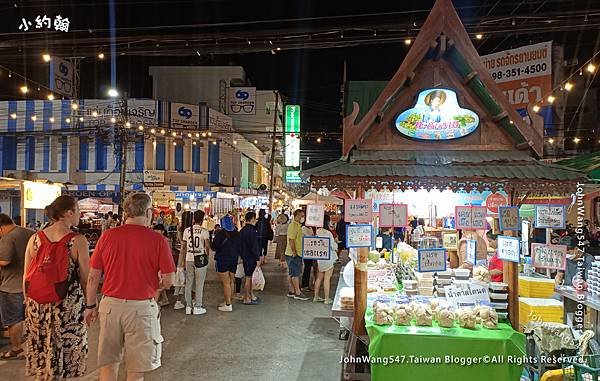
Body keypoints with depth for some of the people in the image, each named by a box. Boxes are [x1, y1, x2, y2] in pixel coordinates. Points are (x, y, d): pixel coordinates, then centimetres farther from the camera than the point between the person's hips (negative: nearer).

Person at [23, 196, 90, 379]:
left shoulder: (35, 238, 1)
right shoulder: (78, 241, -12)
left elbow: (27, 277, 6)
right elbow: (86, 278, -10)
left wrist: (28, 302, 18)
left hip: (37, 304, 5)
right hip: (68, 306, -4)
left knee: (40, 350, 19)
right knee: (63, 350, 10)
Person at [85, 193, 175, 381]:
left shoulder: (107, 236, -2)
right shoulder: (158, 240, -9)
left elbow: (93, 277, 3)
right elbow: (168, 281, -7)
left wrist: (91, 306, 16)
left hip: (110, 304, 3)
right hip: (141, 308, -3)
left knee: (108, 364, 19)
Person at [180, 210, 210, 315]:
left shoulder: (187, 230, 4)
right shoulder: (204, 231, -9)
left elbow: (183, 246, 8)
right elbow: (207, 244, -19)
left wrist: (183, 260, 16)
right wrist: (207, 255, -3)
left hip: (189, 259, 4)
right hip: (200, 259, -4)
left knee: (188, 283, 11)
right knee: (199, 284, 4)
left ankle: (188, 306, 17)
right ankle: (197, 307, 8)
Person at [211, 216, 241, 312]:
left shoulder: (220, 234, -14)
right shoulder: (237, 234, 1)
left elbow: (214, 247, -9)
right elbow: (240, 248, 8)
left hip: (222, 260, -5)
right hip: (234, 260, 5)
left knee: (226, 283, -2)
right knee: (231, 282, 15)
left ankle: (228, 305, -1)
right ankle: (227, 301, 24)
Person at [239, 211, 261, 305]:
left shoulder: (242, 230, 10)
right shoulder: (251, 230, -18)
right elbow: (254, 246, -20)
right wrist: (258, 258, -16)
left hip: (245, 256, 9)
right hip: (250, 257, -9)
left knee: (248, 276, 16)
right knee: (248, 277, -2)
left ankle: (251, 295, 25)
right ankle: (247, 299, 5)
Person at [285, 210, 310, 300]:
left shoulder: (298, 225, 16)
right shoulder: (293, 226, -16)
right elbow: (291, 240, -22)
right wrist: (294, 252, -21)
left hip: (297, 254, 10)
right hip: (293, 254, -10)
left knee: (293, 274, 14)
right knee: (295, 274, -4)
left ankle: (291, 291, 21)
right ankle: (298, 293, 0)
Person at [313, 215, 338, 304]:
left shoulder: (318, 231, 0)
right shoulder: (328, 233, -21)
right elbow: (333, 247, -14)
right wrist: (336, 242, 5)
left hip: (320, 258, 7)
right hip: (328, 257, -7)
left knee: (319, 277, 17)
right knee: (327, 278, 2)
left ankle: (316, 297, 24)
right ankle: (327, 299, 9)